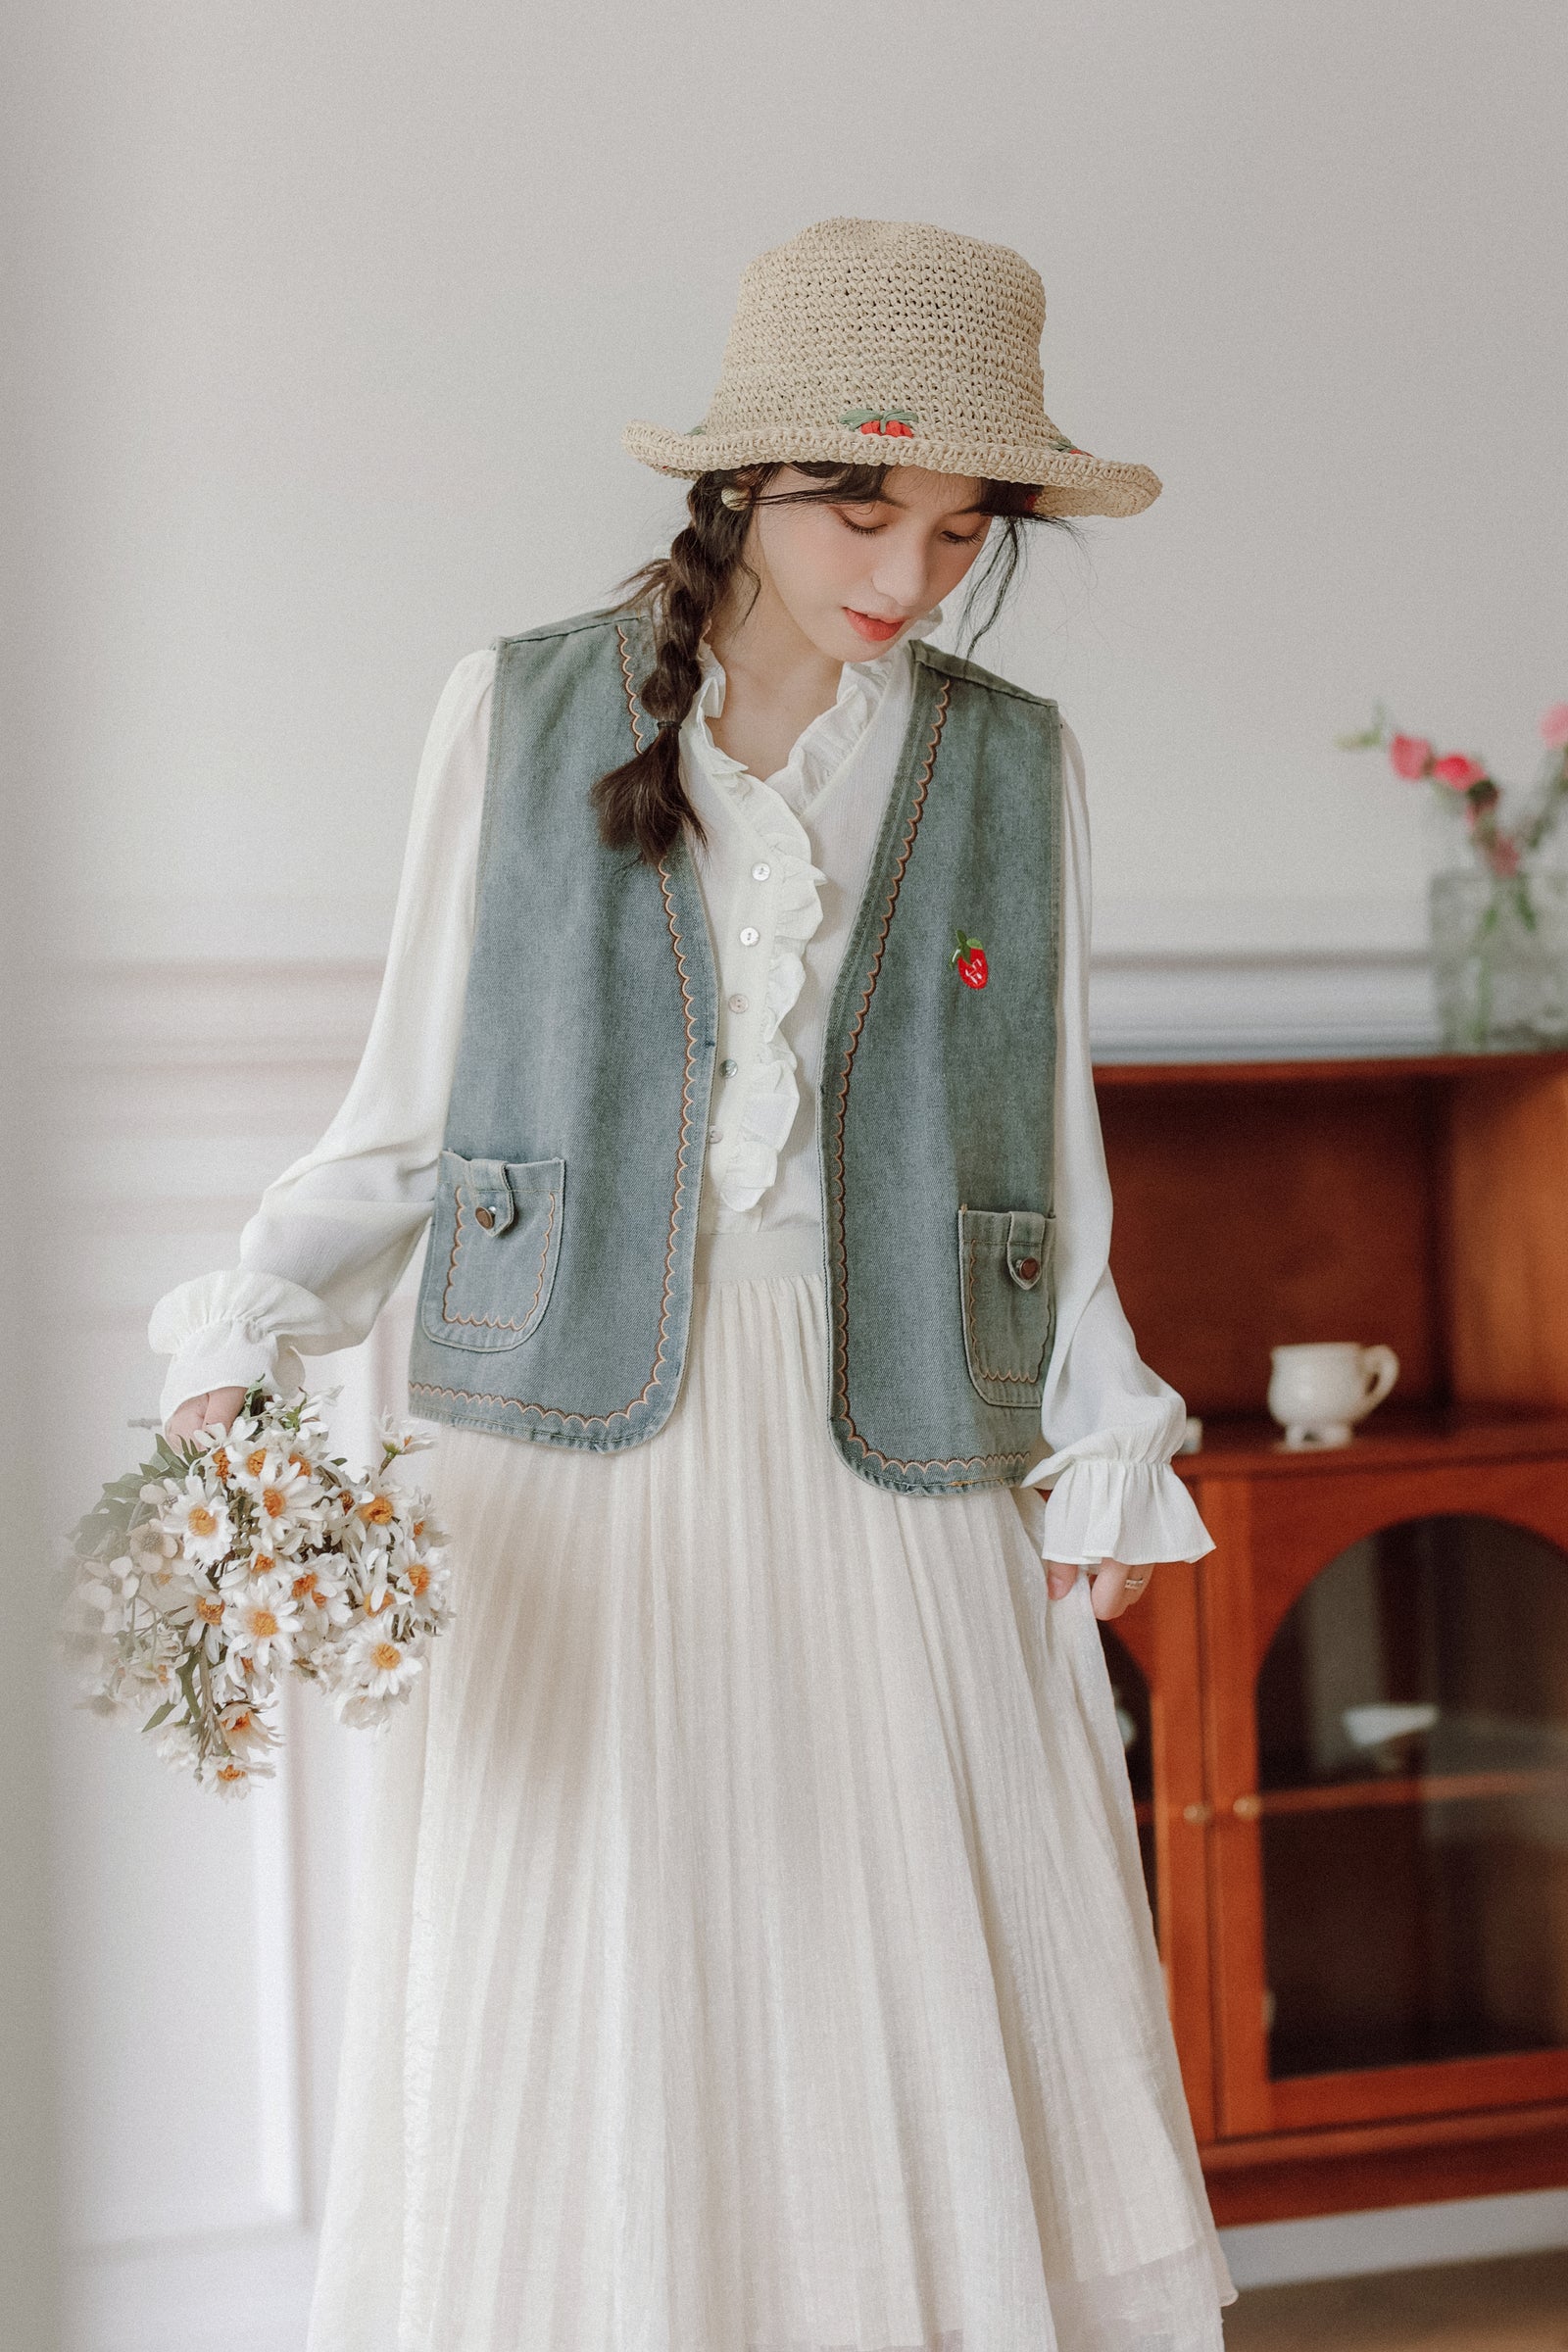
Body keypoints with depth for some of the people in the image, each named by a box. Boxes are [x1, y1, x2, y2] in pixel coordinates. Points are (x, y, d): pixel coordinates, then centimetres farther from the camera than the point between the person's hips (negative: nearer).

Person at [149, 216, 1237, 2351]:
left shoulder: (1013, 764, 9)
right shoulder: (523, 714, 5)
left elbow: (1052, 1154, 14)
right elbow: (409, 1112, 7)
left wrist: (1105, 1446, 6)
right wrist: (245, 1336, -6)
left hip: (895, 1471, 1)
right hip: (581, 1474, -1)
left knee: (942, 2064, 1)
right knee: (571, 2067, 0)